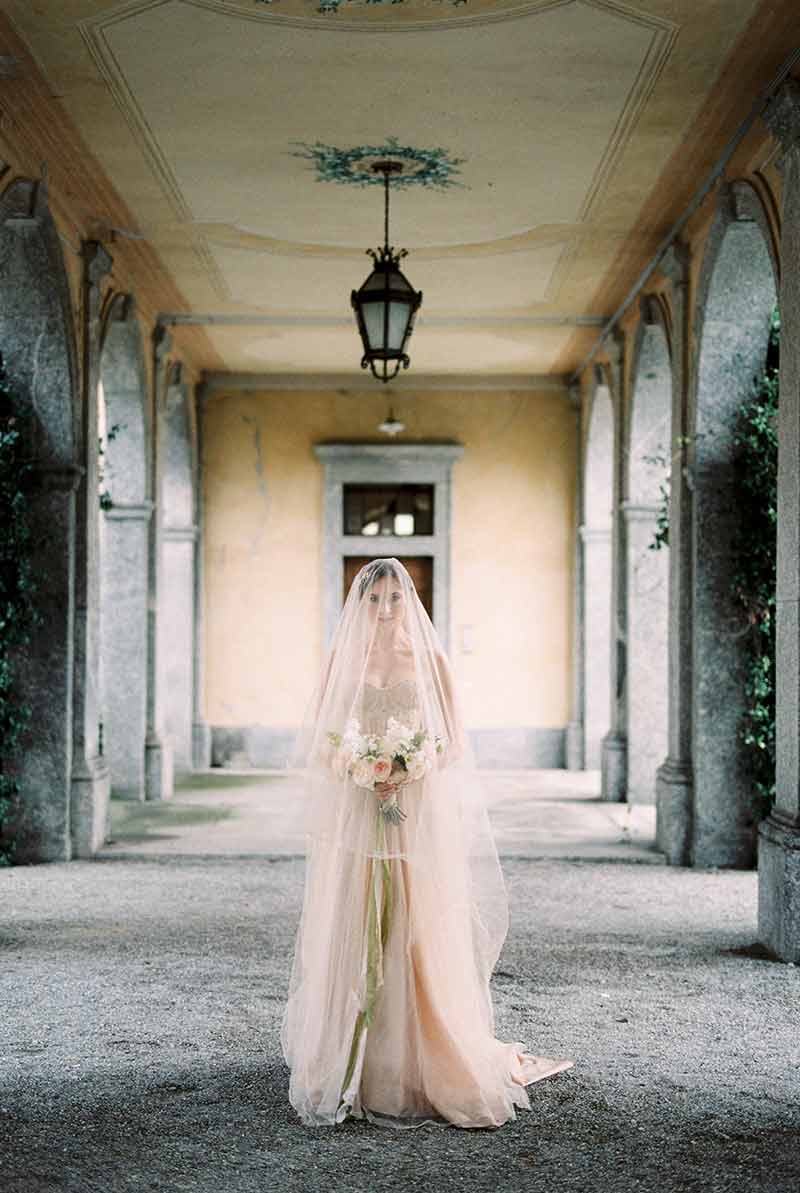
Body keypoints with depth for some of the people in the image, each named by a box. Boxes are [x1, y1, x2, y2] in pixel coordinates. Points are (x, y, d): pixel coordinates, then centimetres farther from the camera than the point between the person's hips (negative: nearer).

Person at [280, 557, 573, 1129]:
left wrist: (408, 772, -13)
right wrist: (361, 773, -12)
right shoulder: (343, 659, 8)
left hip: (420, 819, -1)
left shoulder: (430, 660, 5)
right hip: (353, 819, 1)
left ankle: (427, 1069, 7)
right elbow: (318, 741, 6)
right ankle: (349, 1073, 7)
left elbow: (452, 742, 4)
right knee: (349, 941, 0)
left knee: (420, 942, -2)